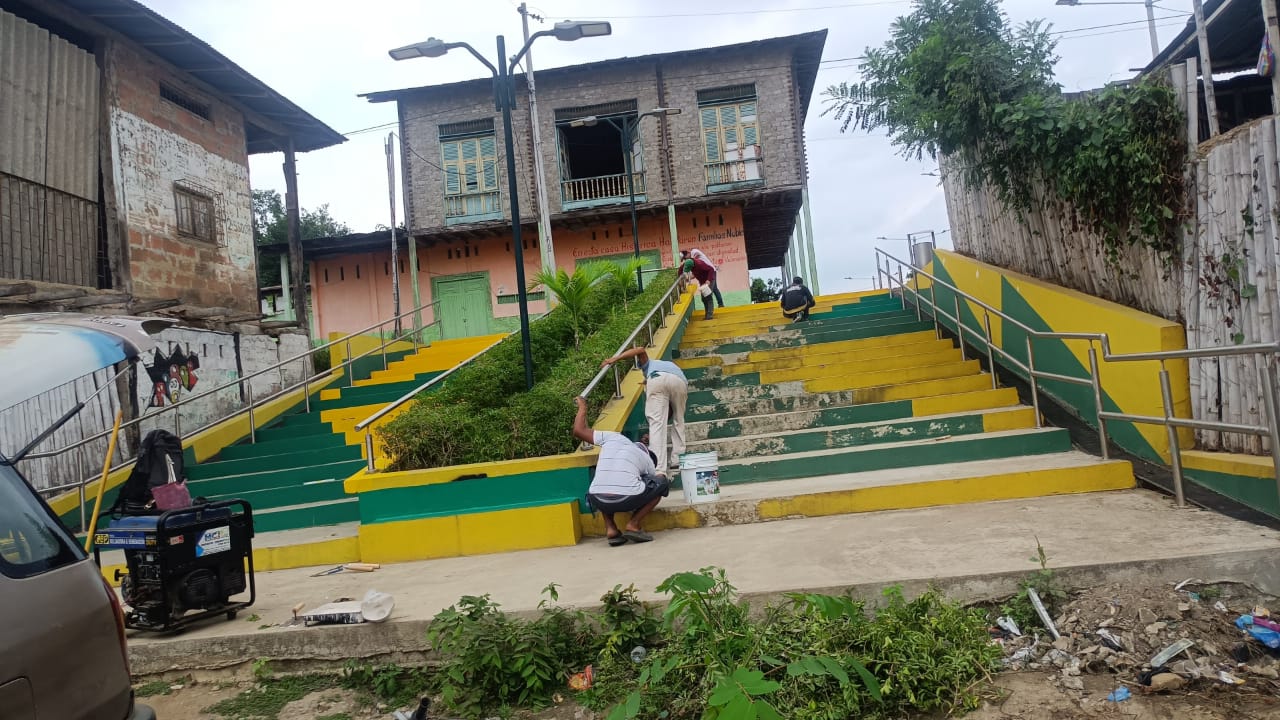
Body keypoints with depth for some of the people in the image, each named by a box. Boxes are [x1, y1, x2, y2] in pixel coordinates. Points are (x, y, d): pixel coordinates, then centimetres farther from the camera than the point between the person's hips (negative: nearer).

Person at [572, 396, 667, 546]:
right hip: (629, 499, -2)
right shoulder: (647, 459, 23)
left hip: (598, 501, 2)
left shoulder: (612, 437, 22)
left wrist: (582, 407, 41)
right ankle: (634, 524, 11)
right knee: (663, 482, 26)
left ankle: (610, 529, 19)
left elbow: (578, 430, 24)